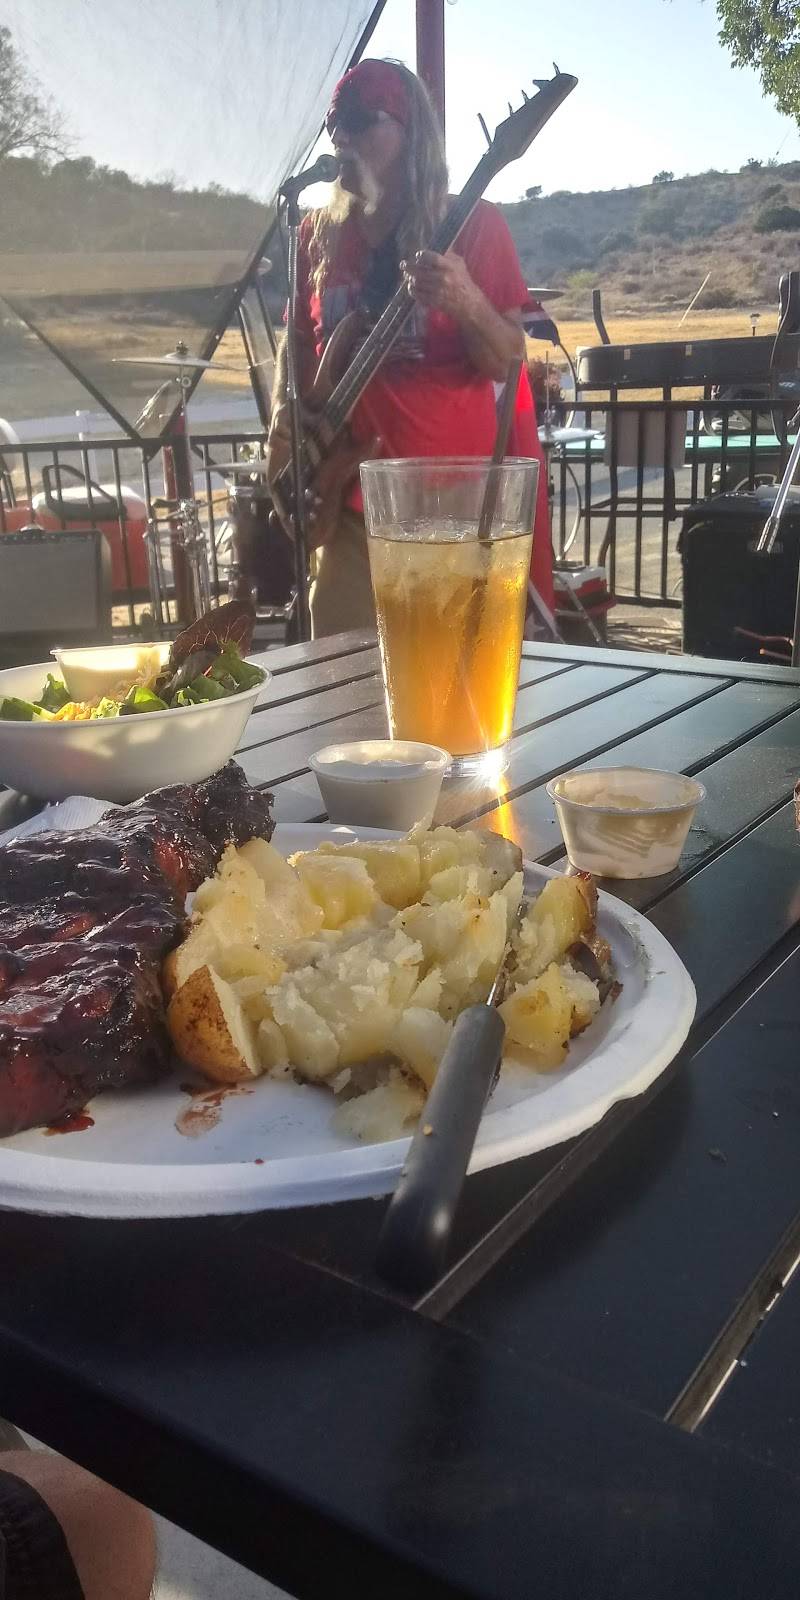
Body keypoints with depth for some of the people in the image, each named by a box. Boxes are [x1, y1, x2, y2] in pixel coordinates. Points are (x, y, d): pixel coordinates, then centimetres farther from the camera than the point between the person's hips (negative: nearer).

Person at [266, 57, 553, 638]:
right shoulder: (319, 233, 10)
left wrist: (466, 303, -25)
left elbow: (508, 364, -6)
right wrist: (284, 416, 0)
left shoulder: (475, 225, -2)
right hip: (350, 502, 4)